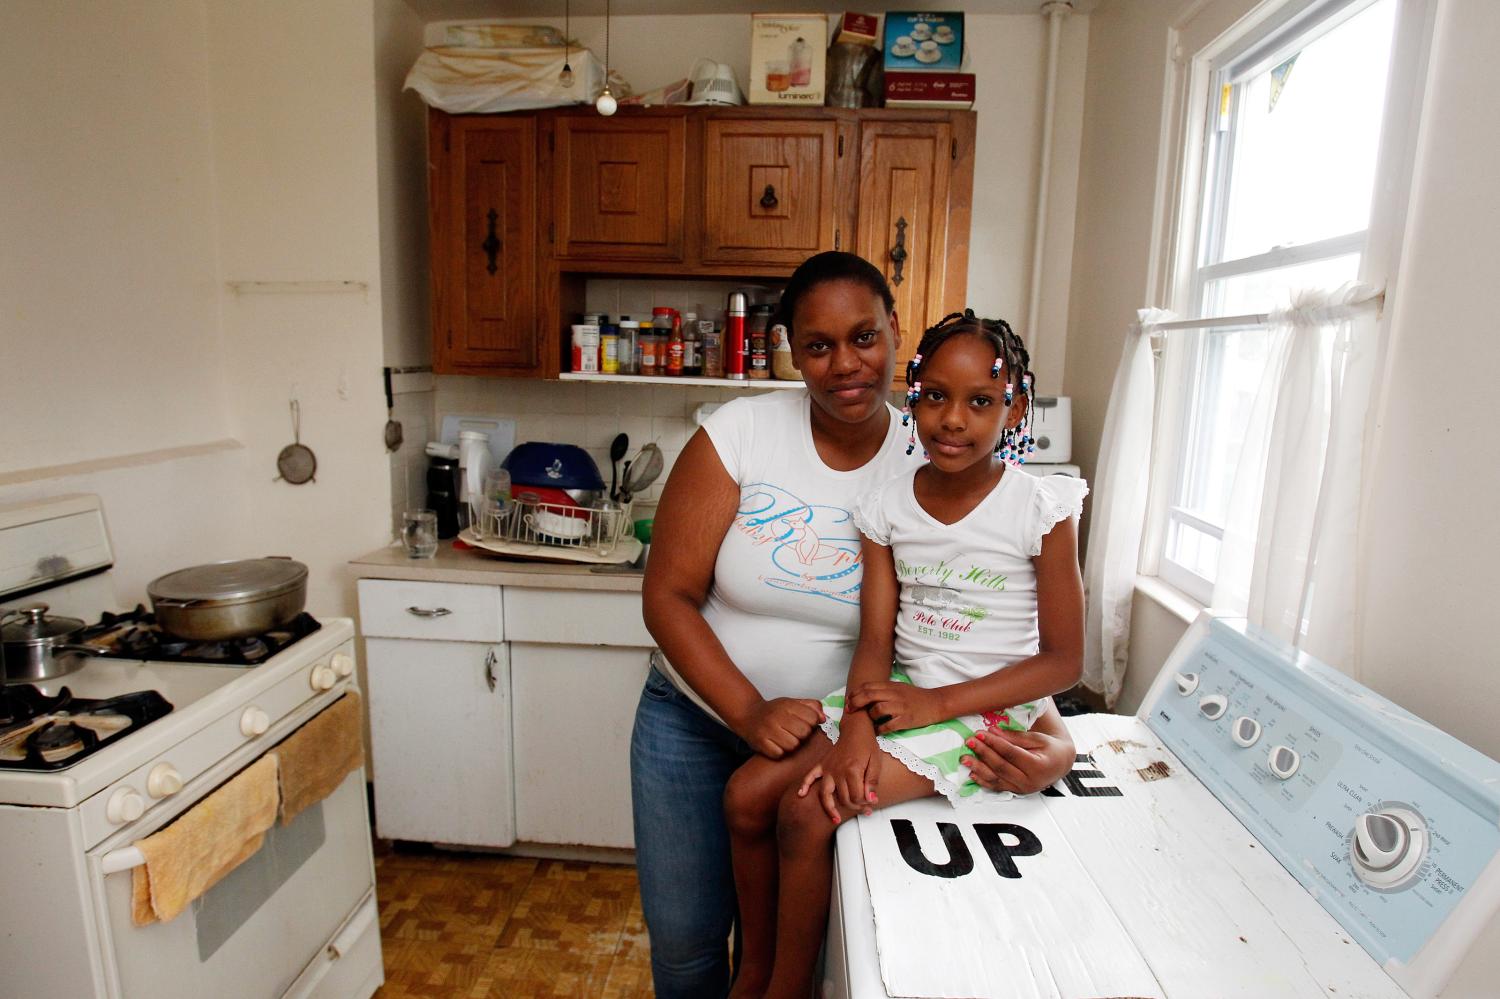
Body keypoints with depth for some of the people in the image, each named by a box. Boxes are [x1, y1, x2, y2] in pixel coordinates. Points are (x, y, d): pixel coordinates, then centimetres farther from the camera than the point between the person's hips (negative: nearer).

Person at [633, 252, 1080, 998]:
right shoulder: (740, 433, -15)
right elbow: (667, 594, -14)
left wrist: (1052, 738, -27)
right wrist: (750, 713, -23)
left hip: (830, 733, 1)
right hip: (696, 718, 0)